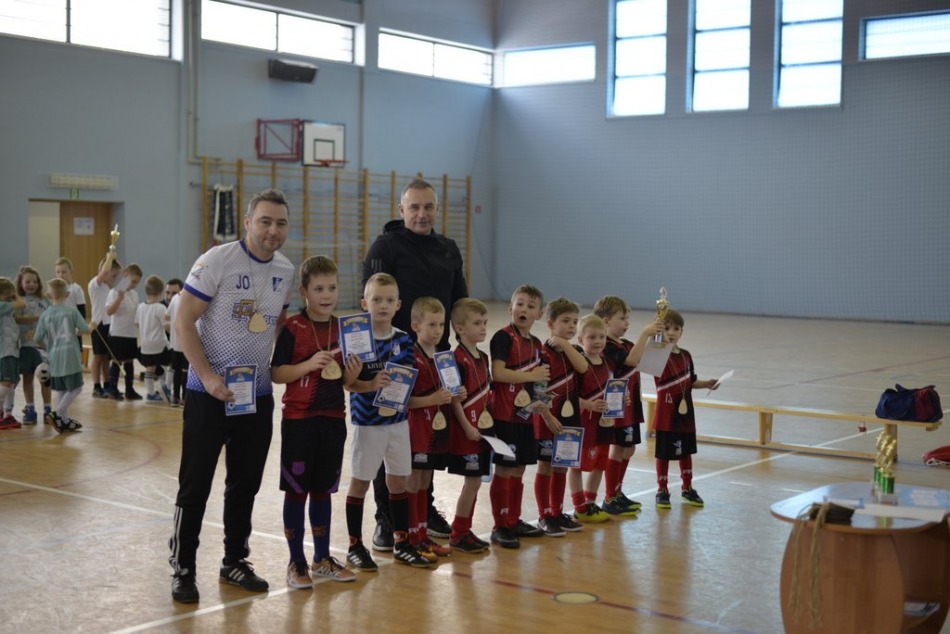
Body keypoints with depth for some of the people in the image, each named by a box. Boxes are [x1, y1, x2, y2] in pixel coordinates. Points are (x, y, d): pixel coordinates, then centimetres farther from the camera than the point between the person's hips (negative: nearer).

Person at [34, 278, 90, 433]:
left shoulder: (45, 314, 3)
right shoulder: (72, 310, -3)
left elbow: (38, 338, 5)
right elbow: (85, 329, -3)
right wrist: (77, 331, 20)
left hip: (54, 357, 4)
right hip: (70, 355, -4)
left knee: (61, 389, 14)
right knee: (75, 388, 2)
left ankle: (64, 420, 18)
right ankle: (58, 414, -10)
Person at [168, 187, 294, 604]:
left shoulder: (287, 272, 5)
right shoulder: (217, 261, -13)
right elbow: (183, 322, -13)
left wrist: (279, 364, 4)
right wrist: (207, 375, -19)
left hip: (258, 394, 5)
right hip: (209, 392, -5)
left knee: (246, 484, 13)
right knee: (195, 484, 1)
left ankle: (235, 561, 27)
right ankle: (182, 567, 12)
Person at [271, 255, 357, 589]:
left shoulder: (342, 329, 7)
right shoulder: (292, 328, -9)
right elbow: (276, 373, -11)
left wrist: (351, 373, -8)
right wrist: (308, 365, -24)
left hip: (332, 420, 5)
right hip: (298, 420, -5)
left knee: (323, 489, 14)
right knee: (296, 490, 3)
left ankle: (322, 560, 25)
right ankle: (296, 562, 15)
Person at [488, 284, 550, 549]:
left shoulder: (535, 343, 13)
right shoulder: (503, 337, -11)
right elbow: (498, 373, -21)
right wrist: (532, 376, -15)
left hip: (525, 415, 8)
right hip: (505, 414, -8)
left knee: (518, 469, 14)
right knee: (503, 470, -3)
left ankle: (514, 520, 25)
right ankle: (500, 526, 4)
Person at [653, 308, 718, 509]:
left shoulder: (686, 355, 6)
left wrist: (706, 384, 0)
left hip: (685, 412, 5)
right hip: (666, 414, -5)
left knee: (686, 450, 17)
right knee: (663, 453, 4)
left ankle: (687, 488, 31)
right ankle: (662, 491, 17)